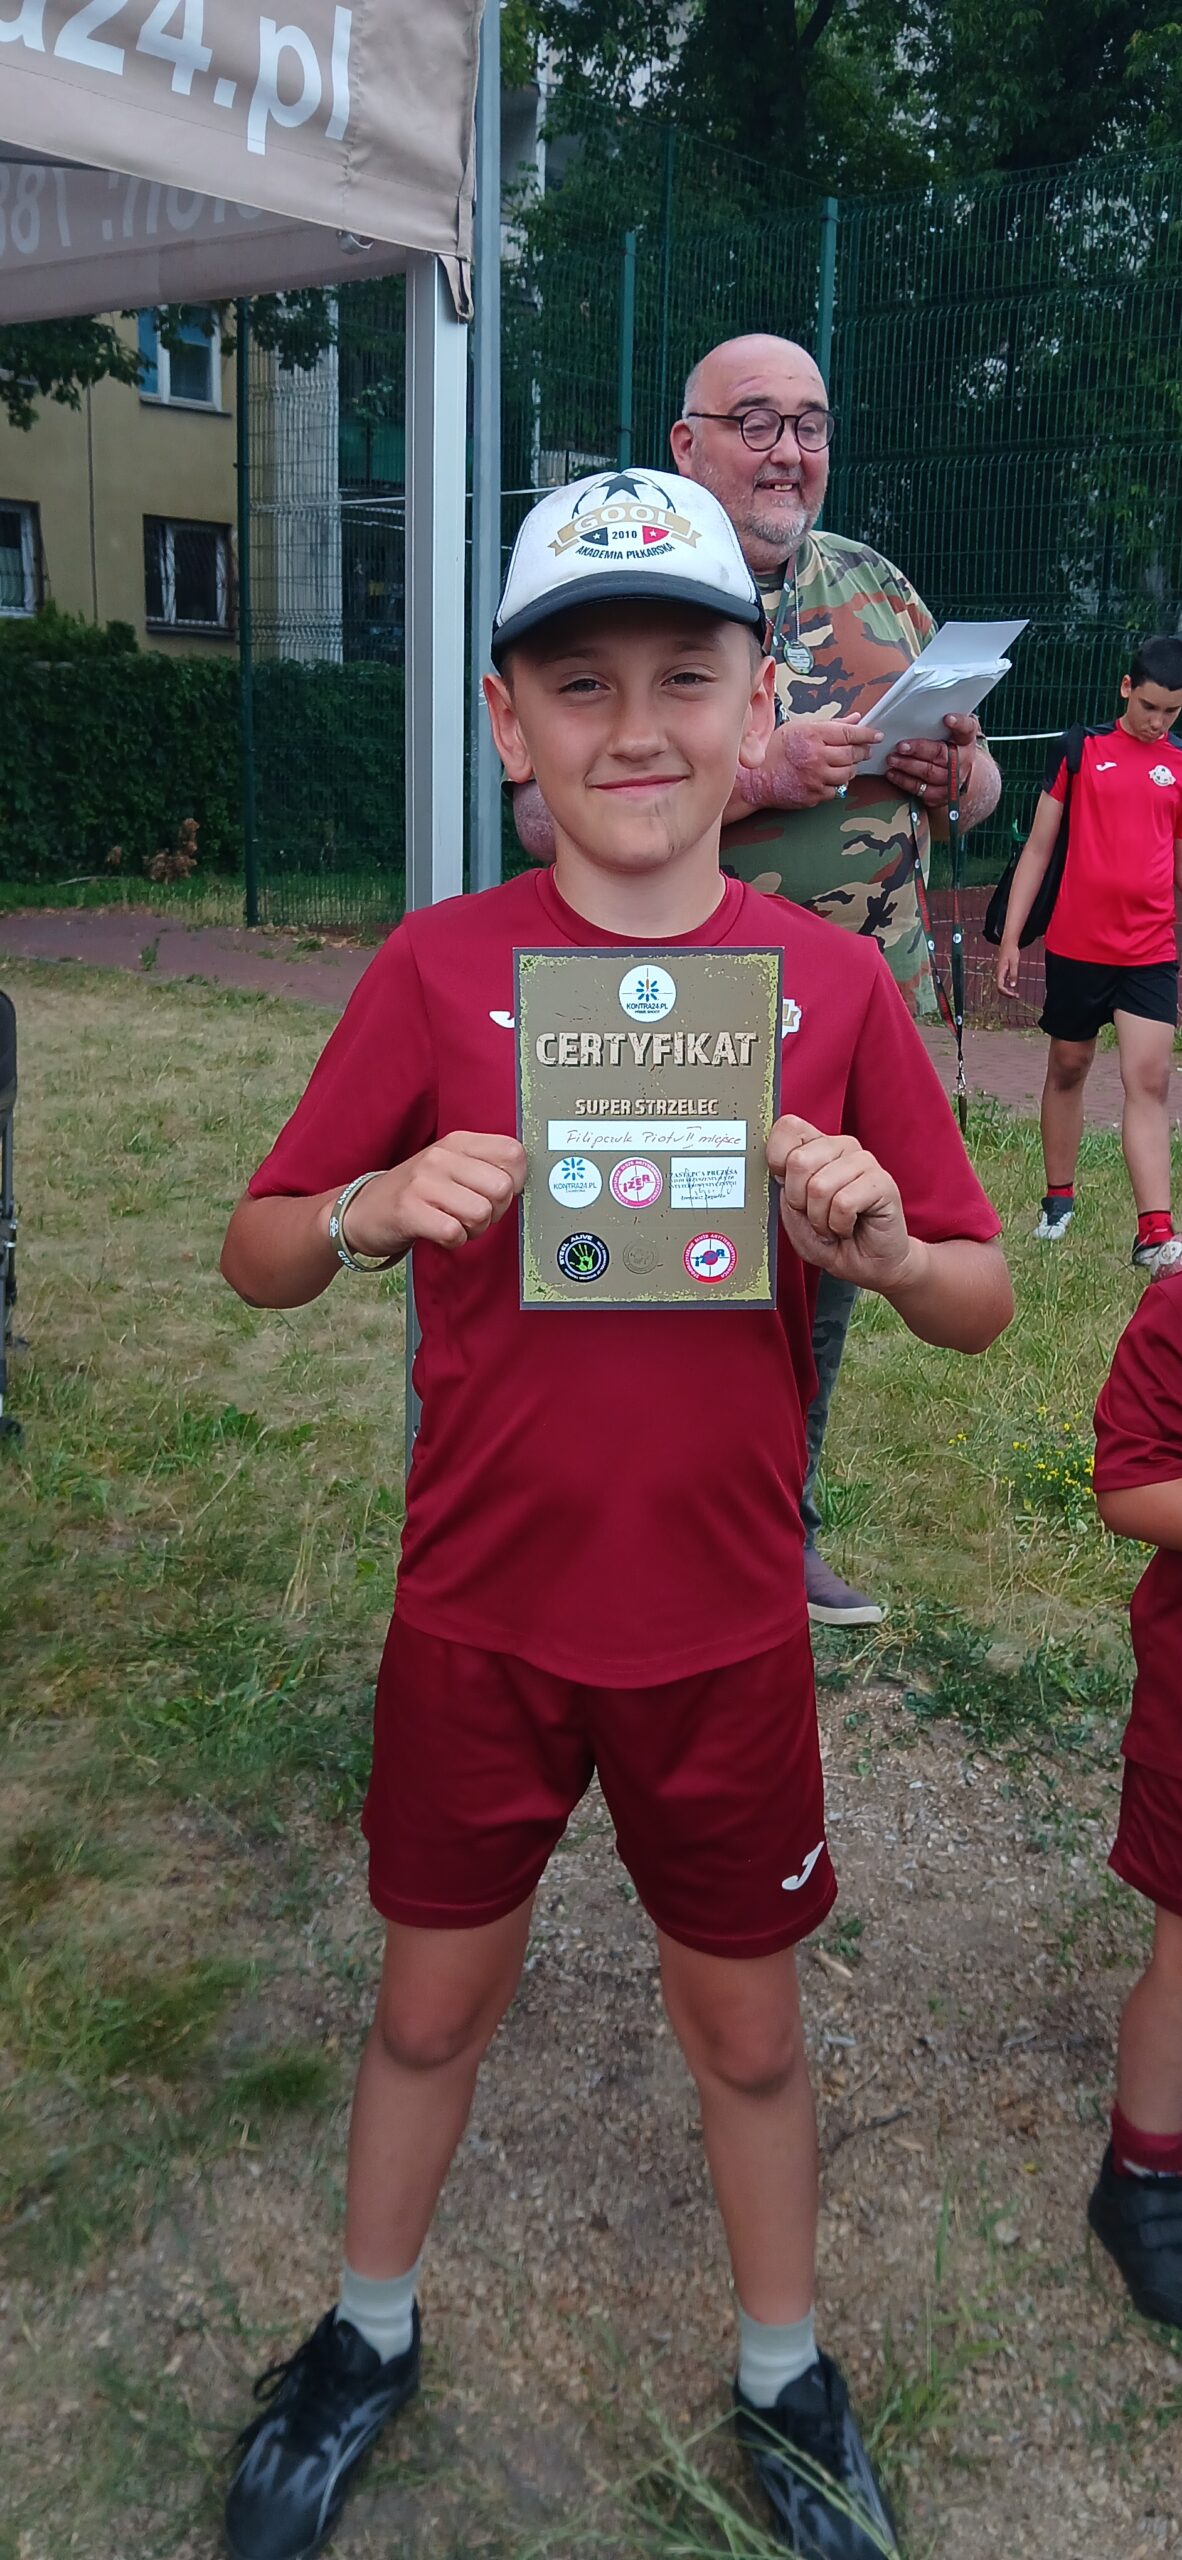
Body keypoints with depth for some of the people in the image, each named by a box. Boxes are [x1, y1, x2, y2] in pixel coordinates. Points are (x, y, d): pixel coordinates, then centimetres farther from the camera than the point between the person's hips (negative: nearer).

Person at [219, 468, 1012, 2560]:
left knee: (744, 2015, 18)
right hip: (479, 1614, 0)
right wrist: (372, 1208, -25)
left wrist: (878, 1244, -22)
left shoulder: (833, 980, -5)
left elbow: (981, 1307, -1)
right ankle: (370, 2337, 47)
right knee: (435, 1991, 18)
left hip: (724, 1625, 1)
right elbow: (255, 1259, -4)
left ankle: (784, 2378, 45)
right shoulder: (439, 968, -8)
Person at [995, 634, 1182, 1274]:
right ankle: (1058, 1199, 29)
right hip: (1075, 945, 0)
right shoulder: (1079, 749, 2)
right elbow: (1038, 847, 4)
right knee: (1068, 1068, 11)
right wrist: (1011, 937, 0)